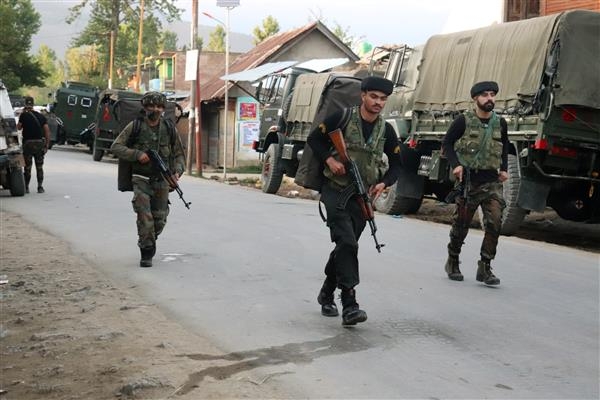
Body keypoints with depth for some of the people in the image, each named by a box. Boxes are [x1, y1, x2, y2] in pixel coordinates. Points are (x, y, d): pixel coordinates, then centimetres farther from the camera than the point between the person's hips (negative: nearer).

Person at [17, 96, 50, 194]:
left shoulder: (24, 115, -4)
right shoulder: (41, 116, 7)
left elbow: (18, 127, 7)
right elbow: (47, 131, 2)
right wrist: (47, 145, 6)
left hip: (28, 143, -3)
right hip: (40, 143, 3)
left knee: (27, 167, 5)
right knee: (39, 167, 9)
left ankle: (26, 187, 6)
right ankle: (40, 187, 6)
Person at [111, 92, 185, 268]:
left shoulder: (169, 128, 5)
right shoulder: (135, 126, -3)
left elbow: (179, 154, 11)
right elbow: (116, 147, -3)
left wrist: (177, 171, -6)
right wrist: (137, 154, -15)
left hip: (162, 181, 3)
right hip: (141, 180, -3)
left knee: (160, 219, 7)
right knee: (145, 218, -12)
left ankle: (149, 241, 36)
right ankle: (147, 253, 0)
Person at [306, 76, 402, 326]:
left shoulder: (386, 130, 5)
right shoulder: (343, 118, -6)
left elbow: (396, 164, 12)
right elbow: (314, 139, 2)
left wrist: (383, 183, -7)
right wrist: (329, 159, -14)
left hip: (362, 197, 5)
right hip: (335, 191, -4)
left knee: (345, 246, 11)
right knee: (347, 243, -18)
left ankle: (326, 294, 32)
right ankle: (349, 305, -19)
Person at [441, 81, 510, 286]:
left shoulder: (500, 123, 9)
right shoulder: (463, 120, -4)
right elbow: (447, 143, 1)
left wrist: (504, 168, 11)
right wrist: (455, 165, -12)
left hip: (492, 182, 3)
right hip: (468, 180, -3)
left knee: (495, 223, -11)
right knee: (461, 225, 7)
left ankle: (484, 268, -2)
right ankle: (452, 263, 27)